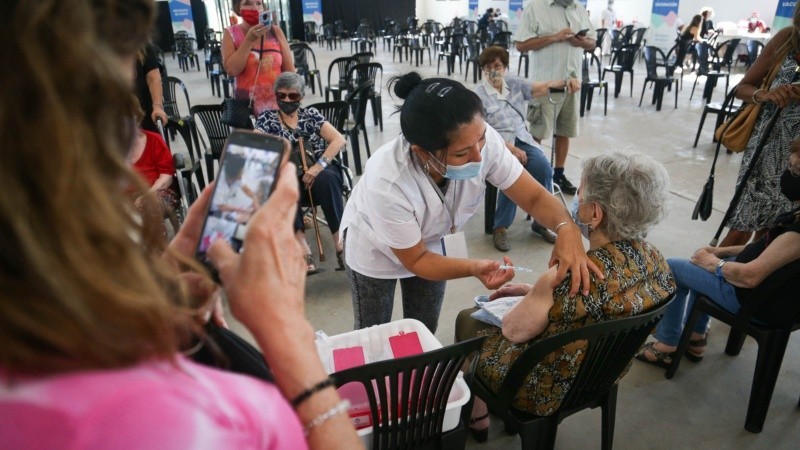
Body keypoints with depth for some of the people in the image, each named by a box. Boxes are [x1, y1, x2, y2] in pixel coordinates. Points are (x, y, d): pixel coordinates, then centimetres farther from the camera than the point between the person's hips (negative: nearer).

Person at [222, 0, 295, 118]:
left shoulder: (275, 31, 3)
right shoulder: (231, 33, 1)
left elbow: (289, 70, 5)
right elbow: (231, 70, -12)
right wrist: (249, 40, -14)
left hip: (278, 106, 1)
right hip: (246, 108, -1)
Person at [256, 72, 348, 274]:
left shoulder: (311, 114, 10)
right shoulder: (266, 118, 11)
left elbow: (339, 140, -2)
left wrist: (318, 166, -16)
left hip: (319, 173, 0)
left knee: (327, 179, -34)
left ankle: (340, 242, -30)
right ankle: (303, 252, -40)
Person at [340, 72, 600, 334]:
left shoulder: (482, 140, -33)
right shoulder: (386, 183, -41)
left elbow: (534, 196, -21)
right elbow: (415, 259, -26)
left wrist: (566, 227, -41)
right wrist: (474, 268, -41)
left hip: (431, 242, 3)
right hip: (376, 249, -3)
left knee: (425, 331, 19)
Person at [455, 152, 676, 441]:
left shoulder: (567, 278, -38)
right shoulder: (656, 261, -14)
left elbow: (513, 330, -20)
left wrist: (531, 297, -1)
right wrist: (535, 293, 4)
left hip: (548, 390, -7)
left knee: (468, 319, 18)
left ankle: (477, 417, 39)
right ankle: (481, 413, 43)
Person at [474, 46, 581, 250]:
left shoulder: (514, 83, 11)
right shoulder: (479, 95, -6)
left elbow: (542, 87, 5)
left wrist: (566, 81, -16)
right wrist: (511, 149, -19)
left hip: (522, 139, 5)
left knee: (544, 168, -21)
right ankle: (500, 228, -16)